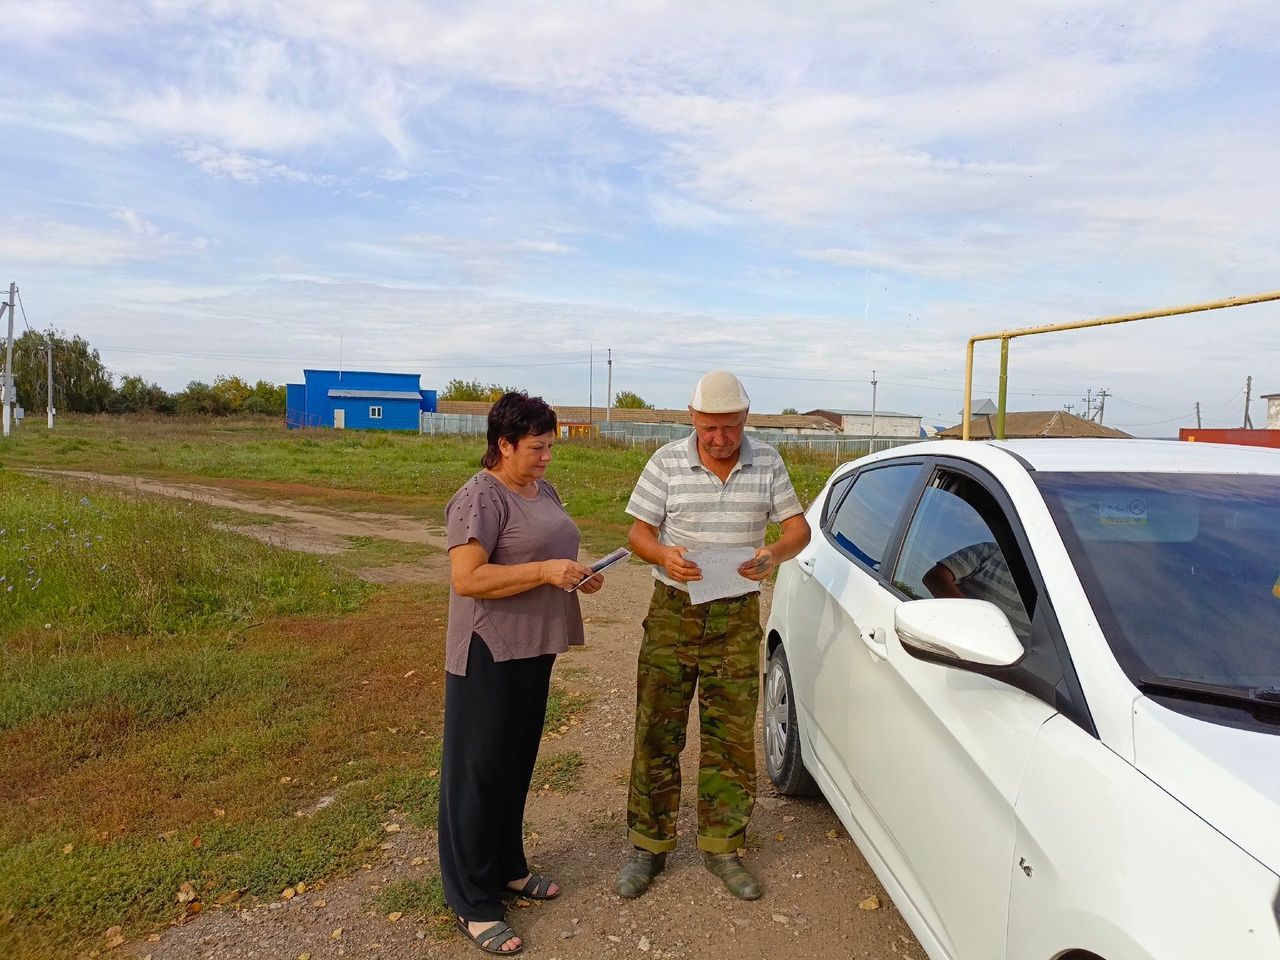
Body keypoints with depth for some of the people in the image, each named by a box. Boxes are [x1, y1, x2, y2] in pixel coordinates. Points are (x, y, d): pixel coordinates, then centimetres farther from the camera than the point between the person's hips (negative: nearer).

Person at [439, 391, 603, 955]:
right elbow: (465, 578, -24)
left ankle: (507, 867, 36)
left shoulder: (543, 490, 11)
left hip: (533, 650, 9)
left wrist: (578, 577, 3)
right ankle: (473, 904, 16)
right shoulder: (481, 497, -17)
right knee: (478, 773, 3)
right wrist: (545, 572, -26)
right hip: (489, 655, -8)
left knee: (517, 765, 19)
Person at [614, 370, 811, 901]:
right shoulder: (667, 462, -4)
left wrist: (775, 553, -19)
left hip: (737, 618, 1)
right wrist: (664, 555, -24)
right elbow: (639, 532, -1)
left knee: (732, 738, 7)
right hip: (673, 612, -1)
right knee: (656, 733, 4)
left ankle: (721, 848, 25)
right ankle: (649, 847, 21)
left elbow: (798, 526, 4)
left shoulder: (767, 462, 1)